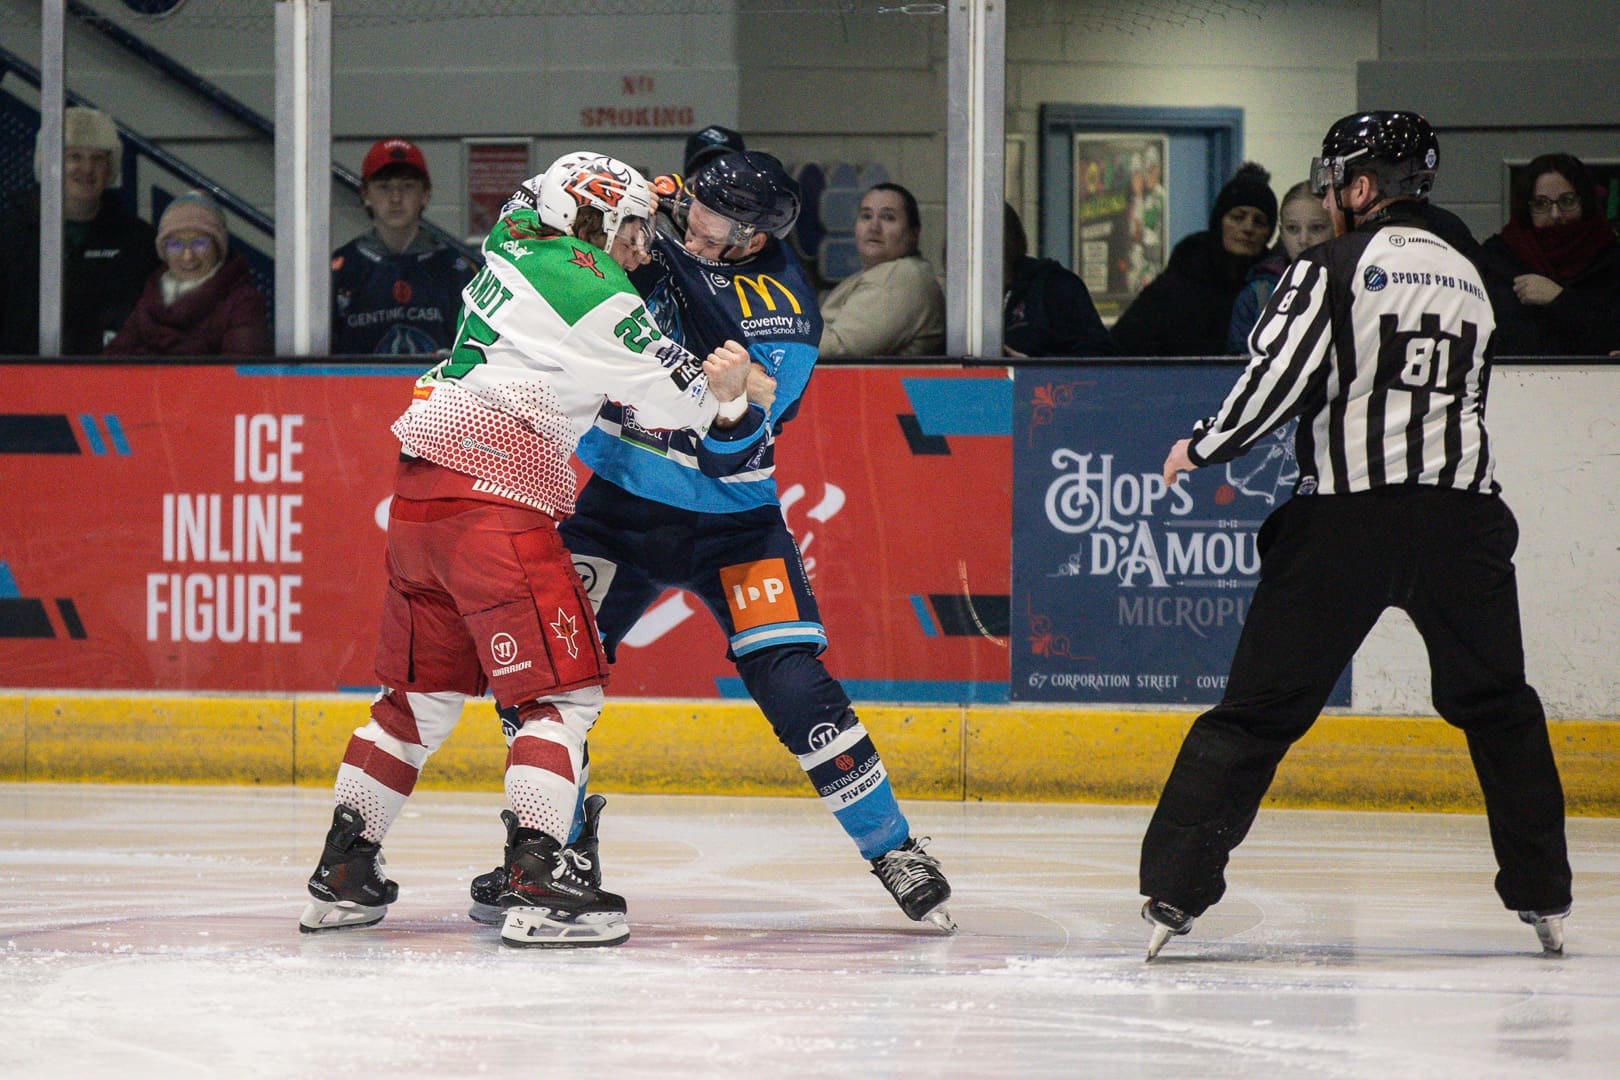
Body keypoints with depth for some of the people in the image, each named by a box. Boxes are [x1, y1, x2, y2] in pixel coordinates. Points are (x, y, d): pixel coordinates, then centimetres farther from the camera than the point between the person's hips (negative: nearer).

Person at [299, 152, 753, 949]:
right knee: (562, 688, -7)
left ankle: (343, 870, 17)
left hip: (421, 492, 9)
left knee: (424, 689, 17)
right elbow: (668, 398, -10)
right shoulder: (585, 286, -8)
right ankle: (537, 882, -18)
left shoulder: (513, 248, 17)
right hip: (495, 500, -9)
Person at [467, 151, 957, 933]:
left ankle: (893, 849, 1)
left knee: (792, 684, -14)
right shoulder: (664, 246, -8)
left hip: (729, 522, -3)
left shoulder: (782, 311, -19)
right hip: (622, 501, 3)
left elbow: (729, 436, -25)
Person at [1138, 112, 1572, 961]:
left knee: (1262, 706, -1)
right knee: (1498, 706, 18)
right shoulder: (1467, 280, 16)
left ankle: (1174, 891, -7)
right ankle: (1544, 897, 17)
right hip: (1462, 510, 4)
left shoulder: (1334, 269, -2)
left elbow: (1277, 377, -12)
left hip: (1349, 516, -4)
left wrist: (1203, 448, 3)